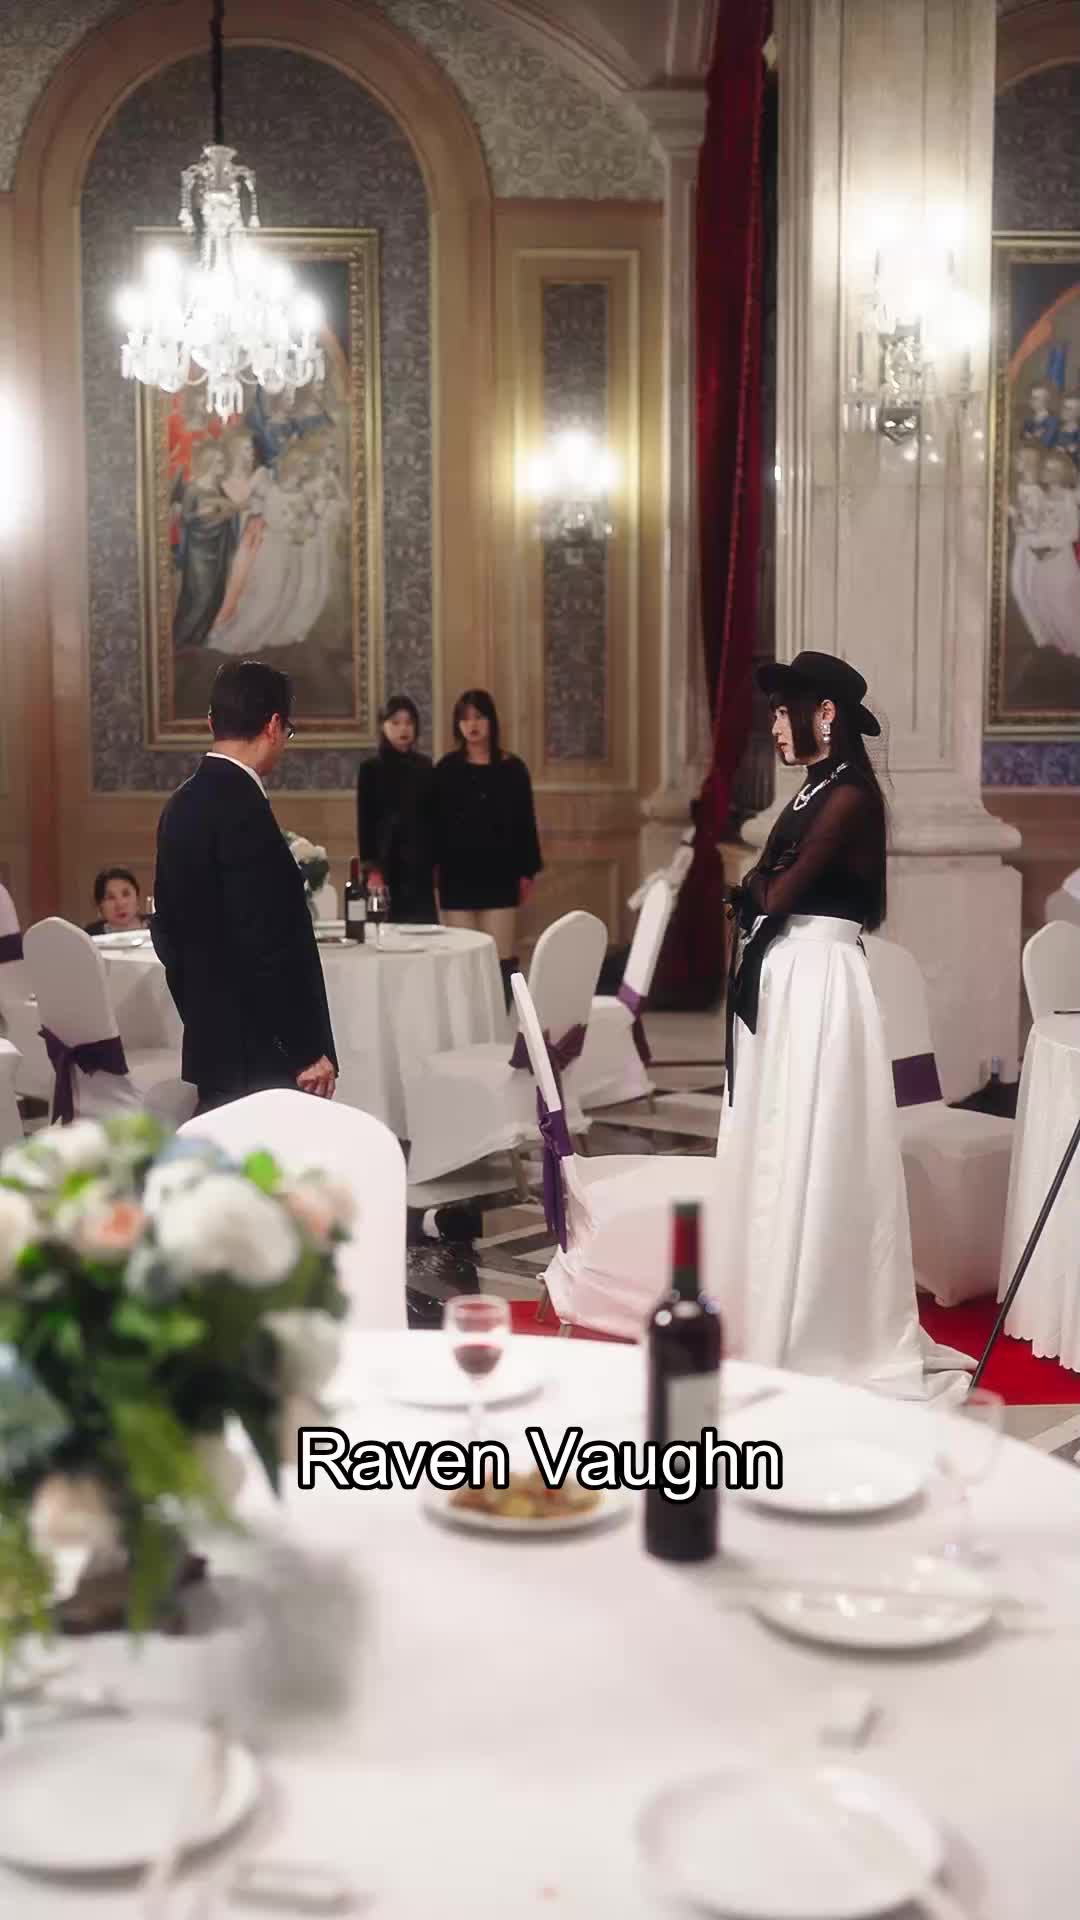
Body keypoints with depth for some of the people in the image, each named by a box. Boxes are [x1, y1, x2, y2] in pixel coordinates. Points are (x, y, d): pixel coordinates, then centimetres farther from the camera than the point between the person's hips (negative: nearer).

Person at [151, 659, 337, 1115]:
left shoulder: (183, 804, 10)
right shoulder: (243, 809, -18)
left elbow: (170, 930, 16)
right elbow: (269, 945, -22)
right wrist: (308, 1051, -15)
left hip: (212, 1044, 9)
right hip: (258, 1057, -9)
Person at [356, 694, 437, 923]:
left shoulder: (424, 766, 10)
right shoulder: (372, 768, 0)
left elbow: (433, 816, 12)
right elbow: (365, 822, -3)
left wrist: (437, 861, 7)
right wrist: (371, 868, -10)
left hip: (420, 863, 4)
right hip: (387, 863, -3)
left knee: (424, 927, -1)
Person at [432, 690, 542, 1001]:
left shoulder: (512, 768, 4)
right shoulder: (447, 768, 4)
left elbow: (525, 822, 6)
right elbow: (435, 821, 4)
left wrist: (528, 870, 2)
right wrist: (433, 865, -4)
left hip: (499, 874, 0)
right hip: (458, 874, 0)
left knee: (501, 959, -1)